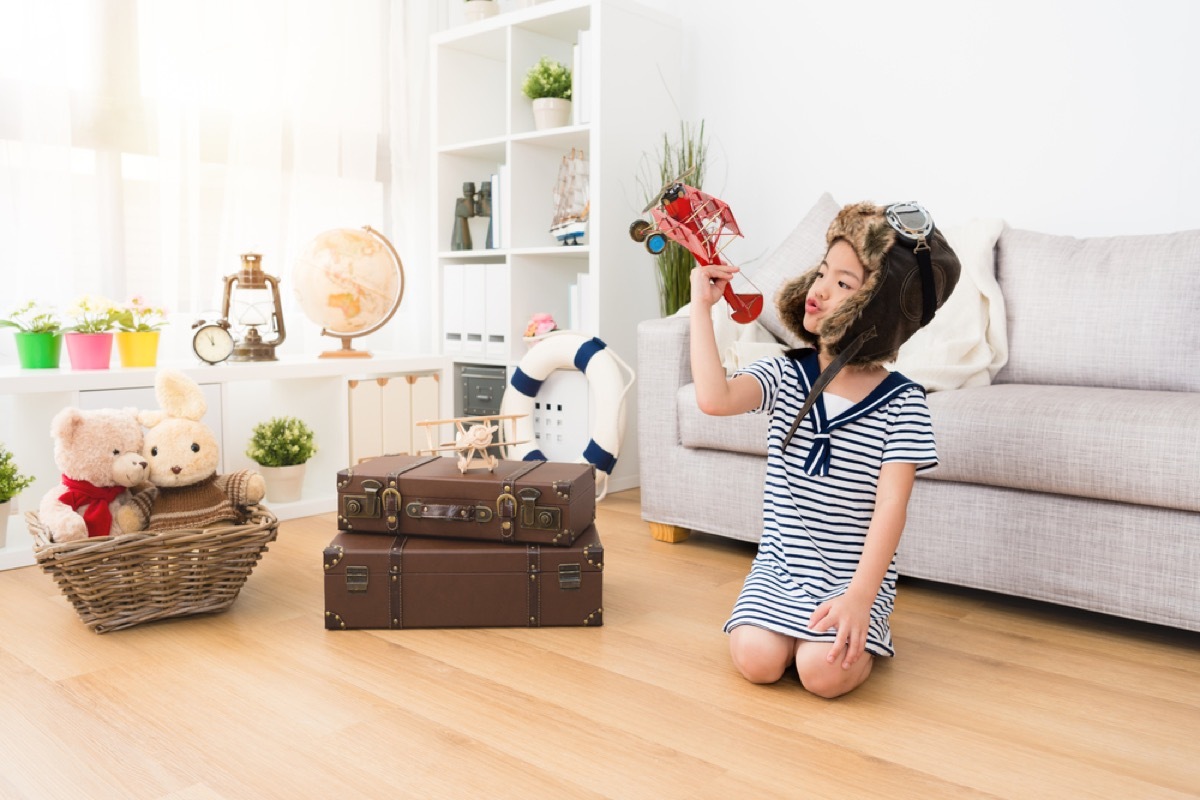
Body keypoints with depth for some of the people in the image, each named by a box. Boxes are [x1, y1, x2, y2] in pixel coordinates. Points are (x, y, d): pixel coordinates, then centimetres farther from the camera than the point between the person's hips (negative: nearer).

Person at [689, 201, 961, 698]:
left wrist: (859, 596, -26)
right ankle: (781, 617, 15)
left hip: (853, 577, -2)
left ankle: (862, 637, 11)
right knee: (757, 661, -19)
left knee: (825, 672, -24)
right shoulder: (784, 376, -4)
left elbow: (891, 505, -16)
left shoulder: (901, 403, -10)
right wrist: (702, 305, -20)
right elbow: (714, 399, -25)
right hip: (779, 566, 2)